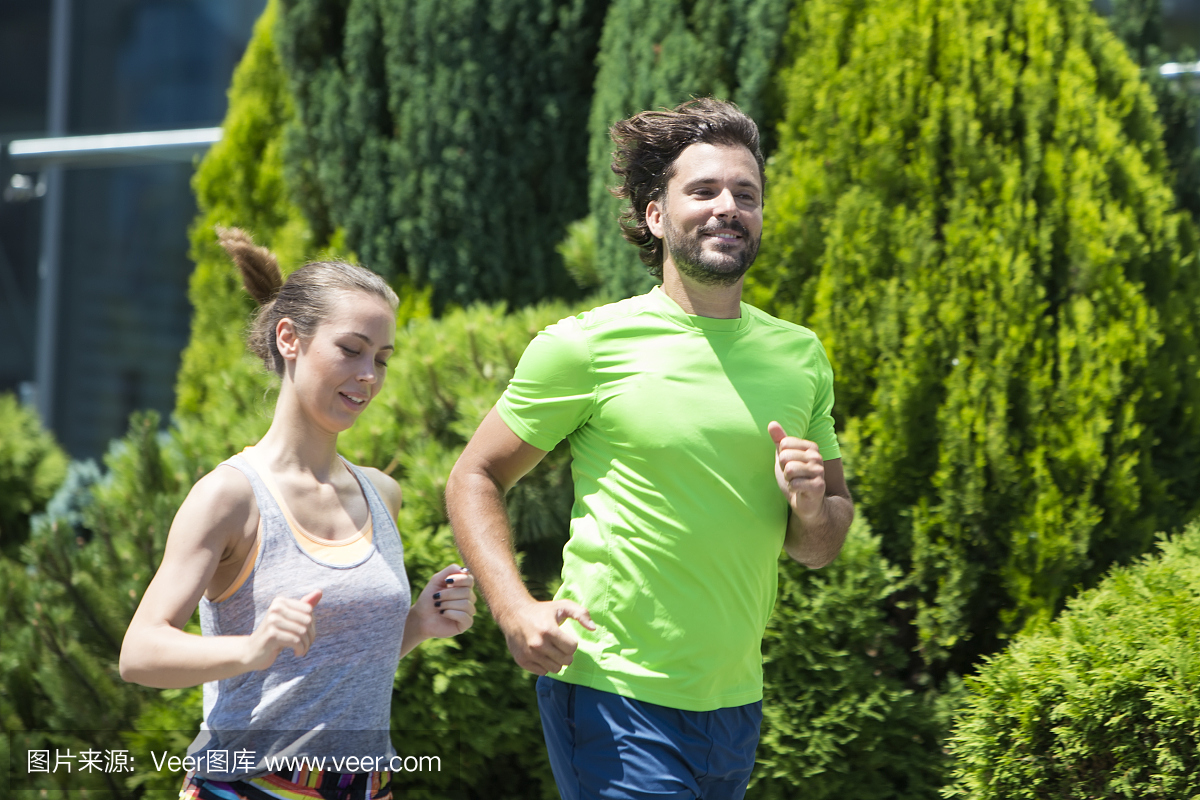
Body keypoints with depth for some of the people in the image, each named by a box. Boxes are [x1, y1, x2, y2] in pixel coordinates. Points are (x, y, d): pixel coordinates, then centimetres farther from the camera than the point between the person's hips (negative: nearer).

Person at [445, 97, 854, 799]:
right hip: (614, 695, -6)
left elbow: (823, 549, 15)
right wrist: (515, 608, -16)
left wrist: (811, 509, -9)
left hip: (736, 706, 6)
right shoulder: (588, 345, -7)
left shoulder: (800, 356, 9)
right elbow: (476, 478, 0)